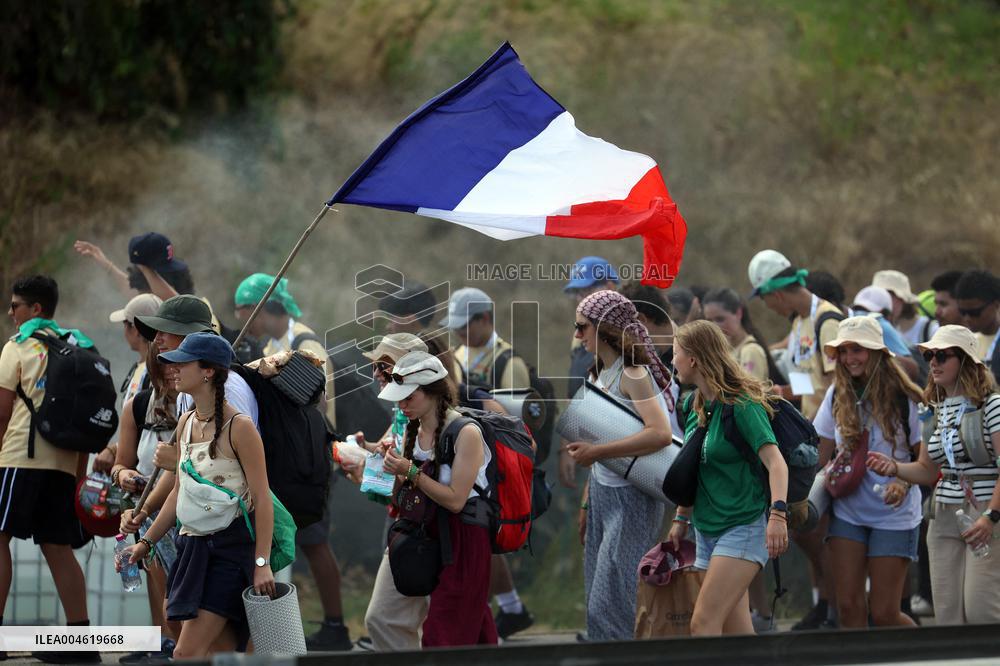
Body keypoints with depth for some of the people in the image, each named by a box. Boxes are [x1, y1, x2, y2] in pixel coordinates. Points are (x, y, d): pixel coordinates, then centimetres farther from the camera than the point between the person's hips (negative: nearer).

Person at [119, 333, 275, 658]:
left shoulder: (239, 427, -13)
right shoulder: (186, 422, 10)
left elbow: (263, 499, -14)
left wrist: (262, 564, -19)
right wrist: (146, 542, 16)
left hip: (230, 549, -8)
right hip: (193, 547, 8)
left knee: (187, 653, -13)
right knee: (218, 653, 8)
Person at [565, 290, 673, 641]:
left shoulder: (632, 374, -15)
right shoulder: (601, 374, 11)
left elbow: (660, 433, -28)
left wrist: (597, 452, -26)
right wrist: (587, 503, 17)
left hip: (632, 497, -9)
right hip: (603, 492, 9)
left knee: (611, 602, -9)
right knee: (598, 596, 9)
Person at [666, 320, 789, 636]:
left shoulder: (741, 404, -14)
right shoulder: (695, 405, 11)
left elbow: (775, 461, -24)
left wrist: (778, 512, -37)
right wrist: (681, 518, 23)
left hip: (743, 527, -8)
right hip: (706, 529, 8)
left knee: (703, 623, -17)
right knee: (736, 632, 6)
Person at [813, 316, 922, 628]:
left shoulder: (903, 399, -9)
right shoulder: (837, 396, 3)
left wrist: (905, 483, -23)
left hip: (893, 516, -4)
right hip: (847, 512, 4)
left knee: (884, 613, -4)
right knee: (849, 606, -3)